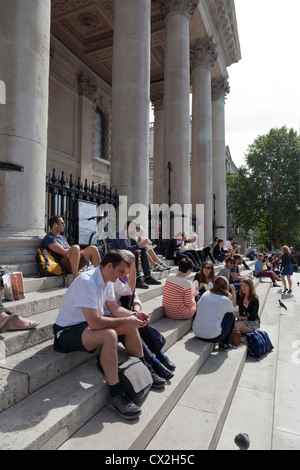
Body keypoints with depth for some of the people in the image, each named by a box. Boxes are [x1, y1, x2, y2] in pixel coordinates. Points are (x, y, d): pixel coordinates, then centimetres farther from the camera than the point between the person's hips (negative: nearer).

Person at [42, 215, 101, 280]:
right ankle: (75, 278, -39)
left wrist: (79, 252, 0)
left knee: (93, 249, -6)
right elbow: (63, 252, -12)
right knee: (75, 247, -34)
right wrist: (79, 252, -4)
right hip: (62, 266, -8)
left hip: (74, 265, 8)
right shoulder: (49, 238, -2)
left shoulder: (63, 237, 27)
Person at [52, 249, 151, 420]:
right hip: (68, 330, -9)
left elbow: (115, 309, 8)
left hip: (90, 324, 9)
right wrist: (125, 321, -26)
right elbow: (94, 322, -34)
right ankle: (116, 396, -23)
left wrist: (133, 316, -10)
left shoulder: (107, 281, 0)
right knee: (109, 335, -34)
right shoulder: (87, 282, -29)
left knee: (131, 327, 2)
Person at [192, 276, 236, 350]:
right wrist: (234, 295, 14)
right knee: (231, 315, 15)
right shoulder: (226, 300, -8)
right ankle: (225, 343, 23)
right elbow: (233, 309, 15)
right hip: (212, 337, -5)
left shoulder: (205, 294, 3)